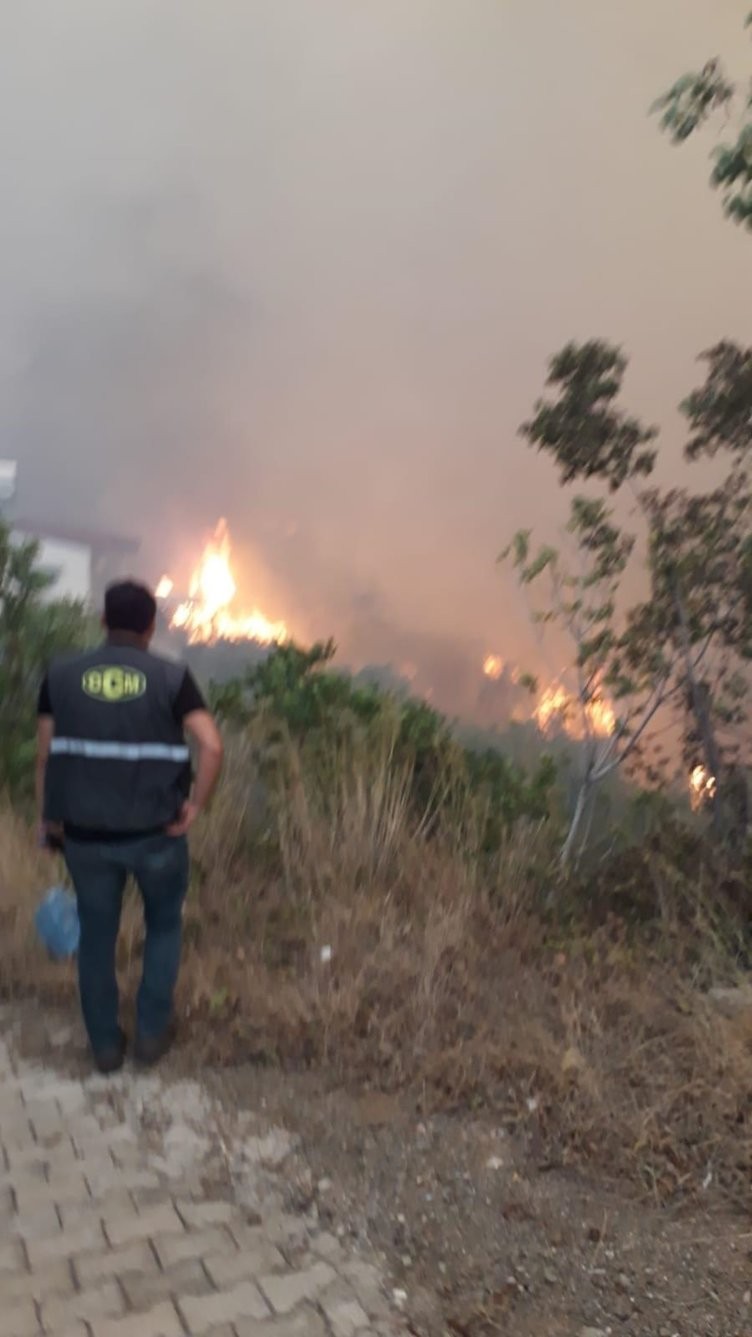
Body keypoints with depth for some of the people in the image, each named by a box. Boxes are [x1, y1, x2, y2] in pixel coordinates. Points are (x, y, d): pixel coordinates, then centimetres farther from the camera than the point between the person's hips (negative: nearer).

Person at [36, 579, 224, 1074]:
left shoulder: (61, 675, -1)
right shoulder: (172, 677, -7)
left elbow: (46, 755, 1)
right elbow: (212, 747, -17)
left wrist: (48, 820, 10)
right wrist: (196, 807, -6)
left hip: (86, 834, 2)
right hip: (157, 832, -2)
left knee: (97, 936, 19)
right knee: (165, 925, 22)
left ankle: (106, 1044, 30)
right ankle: (153, 1031, 27)